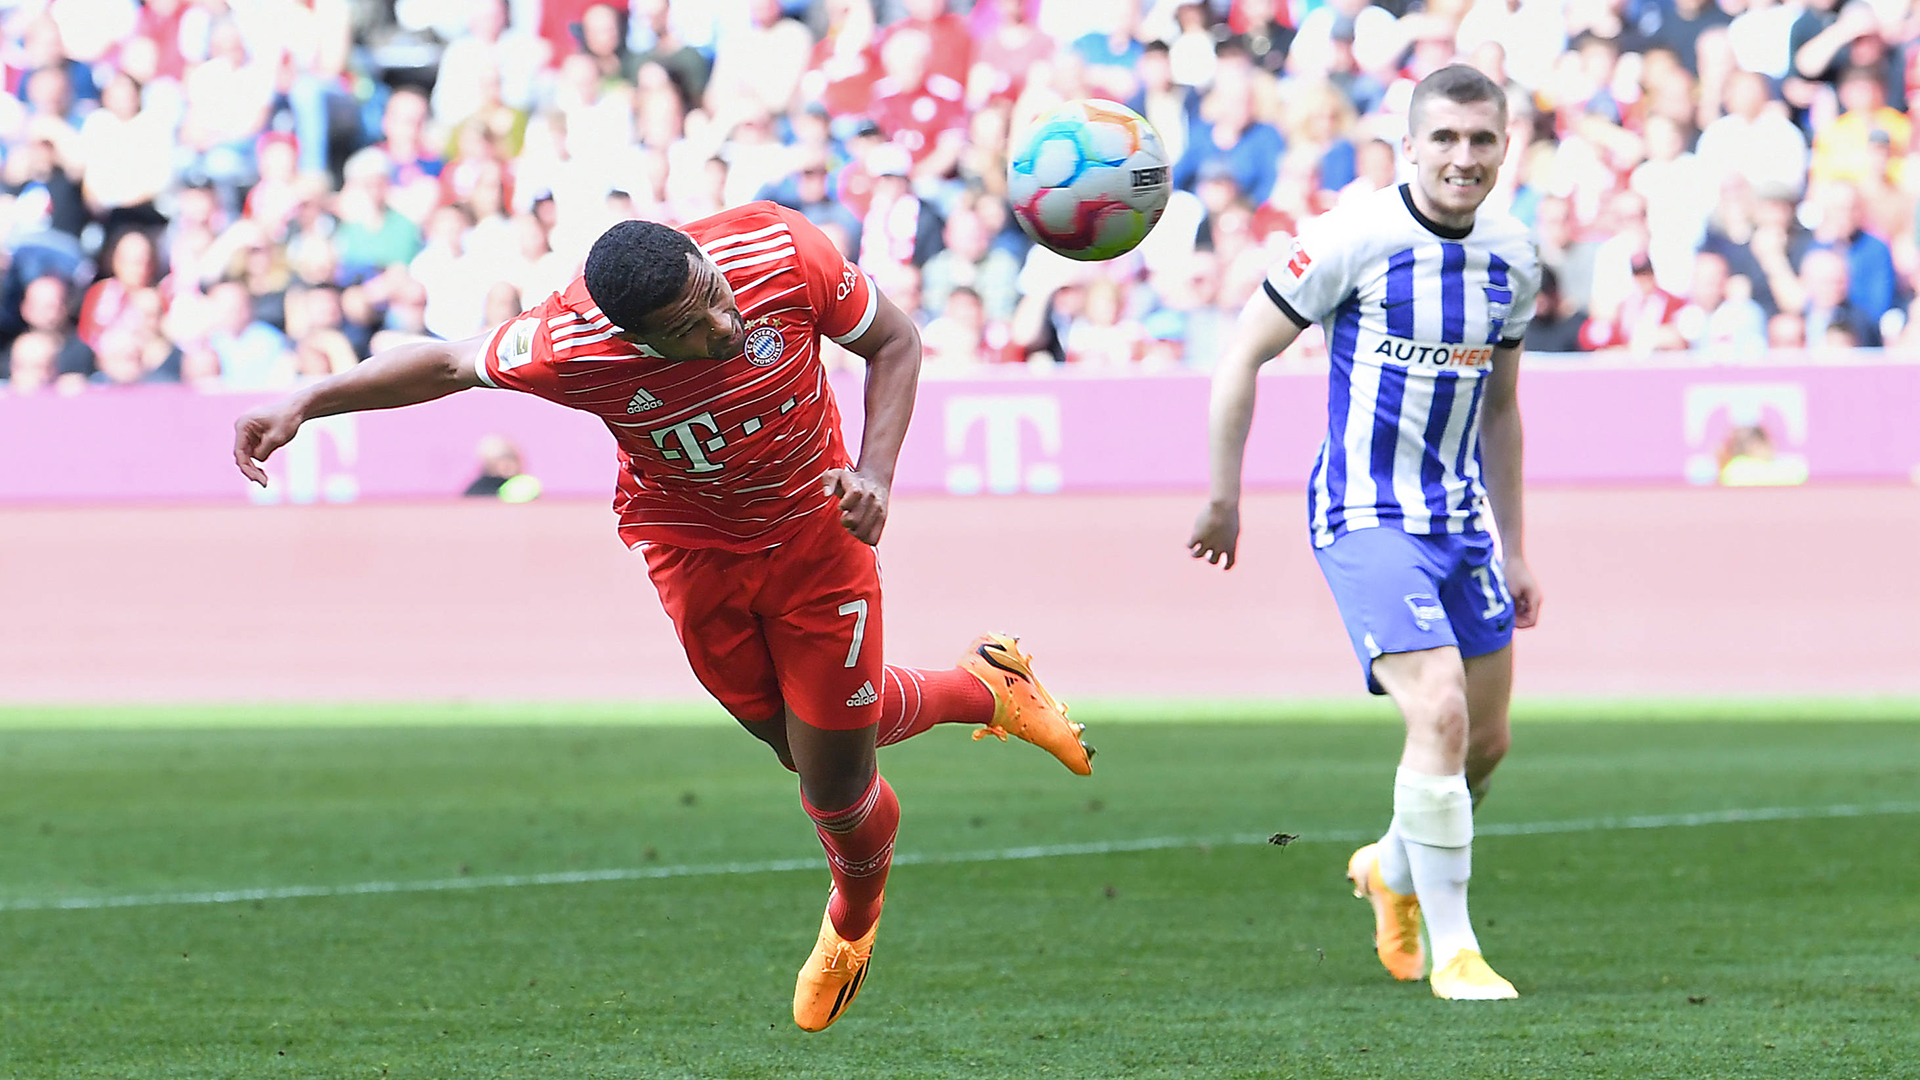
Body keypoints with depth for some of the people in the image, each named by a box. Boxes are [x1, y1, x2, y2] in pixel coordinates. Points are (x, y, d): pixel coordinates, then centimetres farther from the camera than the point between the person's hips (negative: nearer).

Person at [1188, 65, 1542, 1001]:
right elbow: (1244, 355, -7)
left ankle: (1394, 868, 42)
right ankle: (1450, 950, -10)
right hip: (1367, 517, -7)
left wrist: (1513, 548, 18)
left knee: (1485, 741, 12)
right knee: (1439, 714, -21)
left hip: (1461, 517, 7)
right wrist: (1223, 496, -5)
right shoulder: (1354, 239, -15)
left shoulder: (1512, 259, 4)